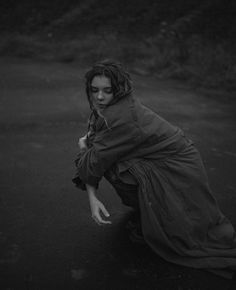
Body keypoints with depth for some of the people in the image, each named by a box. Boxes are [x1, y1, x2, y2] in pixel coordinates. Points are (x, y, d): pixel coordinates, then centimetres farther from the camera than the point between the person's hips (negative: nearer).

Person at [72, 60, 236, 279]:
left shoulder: (122, 117, -29)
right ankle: (144, 212, 18)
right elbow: (90, 160, -3)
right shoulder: (102, 112, -2)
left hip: (179, 172, -8)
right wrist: (92, 197, -14)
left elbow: (93, 163, -24)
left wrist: (83, 148, -3)